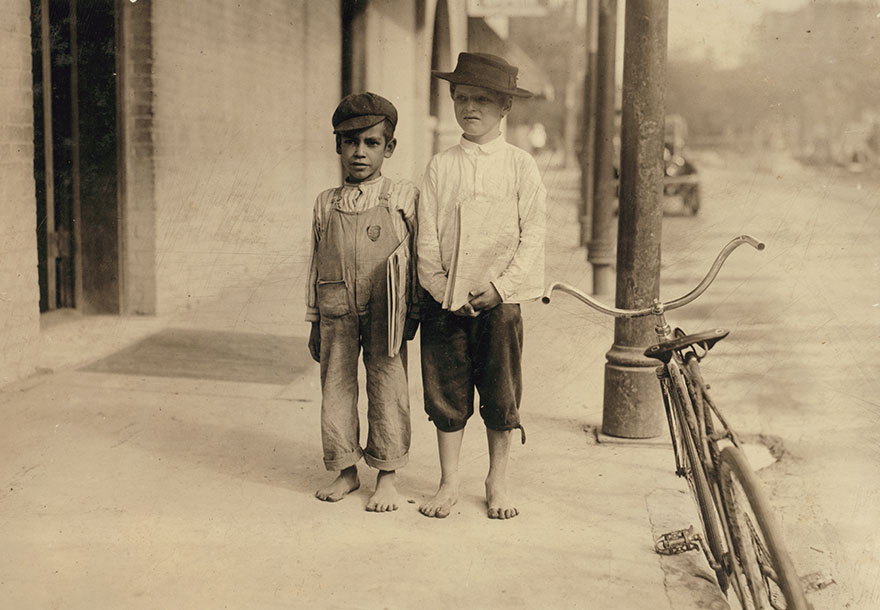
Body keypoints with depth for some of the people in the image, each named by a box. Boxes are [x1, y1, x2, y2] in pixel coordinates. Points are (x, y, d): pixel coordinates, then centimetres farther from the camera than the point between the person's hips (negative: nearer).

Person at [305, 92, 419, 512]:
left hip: (385, 314, -3)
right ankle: (346, 471, 23)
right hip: (336, 314, 3)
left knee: (387, 390, 2)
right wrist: (314, 323, 11)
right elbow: (316, 266, 12)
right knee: (335, 388, 7)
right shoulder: (326, 205, 8)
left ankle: (387, 477, 16)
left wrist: (413, 314, -1)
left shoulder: (403, 200, 0)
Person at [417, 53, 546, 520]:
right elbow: (427, 238, 2)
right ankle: (448, 483, 21)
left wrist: (499, 287, -11)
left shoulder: (521, 166, 0)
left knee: (501, 395, 6)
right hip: (444, 301, 1)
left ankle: (498, 483, 23)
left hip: (499, 301, -1)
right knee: (446, 394, 7)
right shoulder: (440, 167, 3)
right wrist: (443, 290, -7)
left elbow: (532, 237, -3)